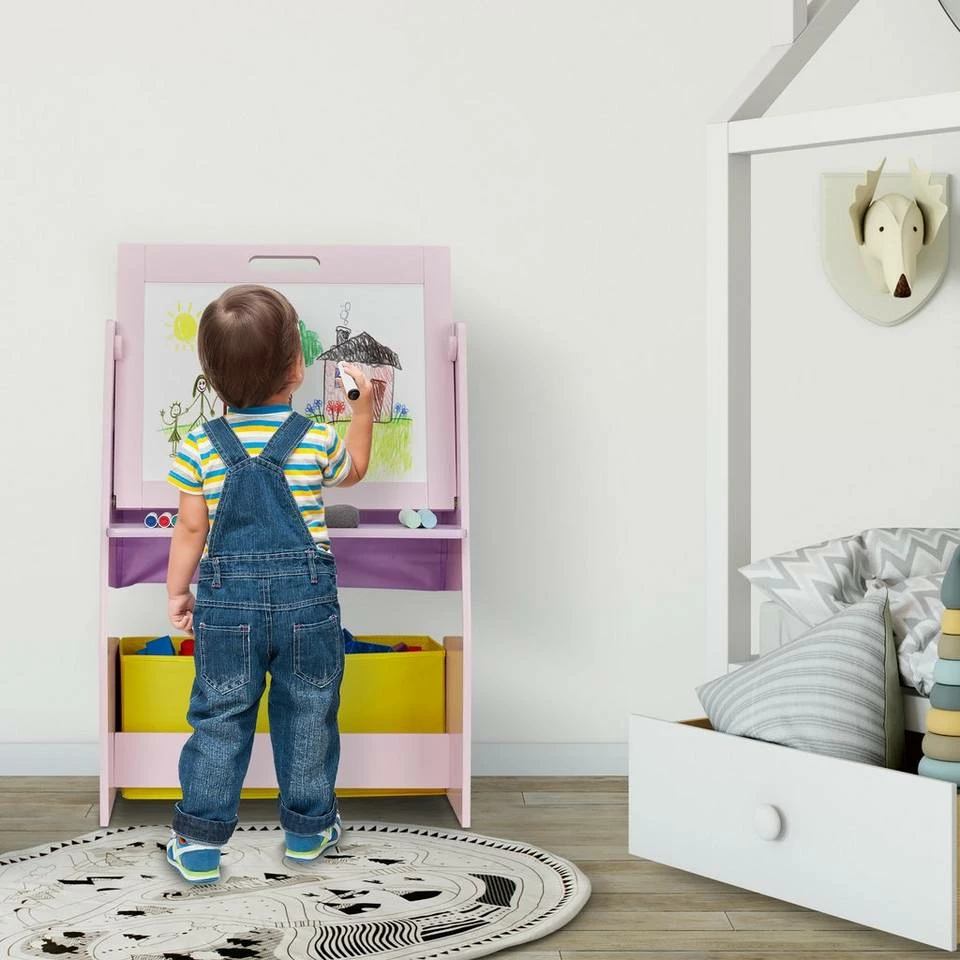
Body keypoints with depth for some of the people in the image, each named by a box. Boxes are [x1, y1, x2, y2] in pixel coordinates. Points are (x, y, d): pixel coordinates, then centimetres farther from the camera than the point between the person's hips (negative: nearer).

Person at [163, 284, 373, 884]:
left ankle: (199, 843, 13)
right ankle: (308, 827, 28)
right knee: (308, 714, 16)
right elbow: (354, 470, 17)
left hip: (227, 600, 1)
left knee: (219, 718, 10)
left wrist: (178, 591, 12)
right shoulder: (318, 441, -6)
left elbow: (191, 528, -1)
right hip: (307, 597, 0)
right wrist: (363, 407, 26)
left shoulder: (200, 446, -6)